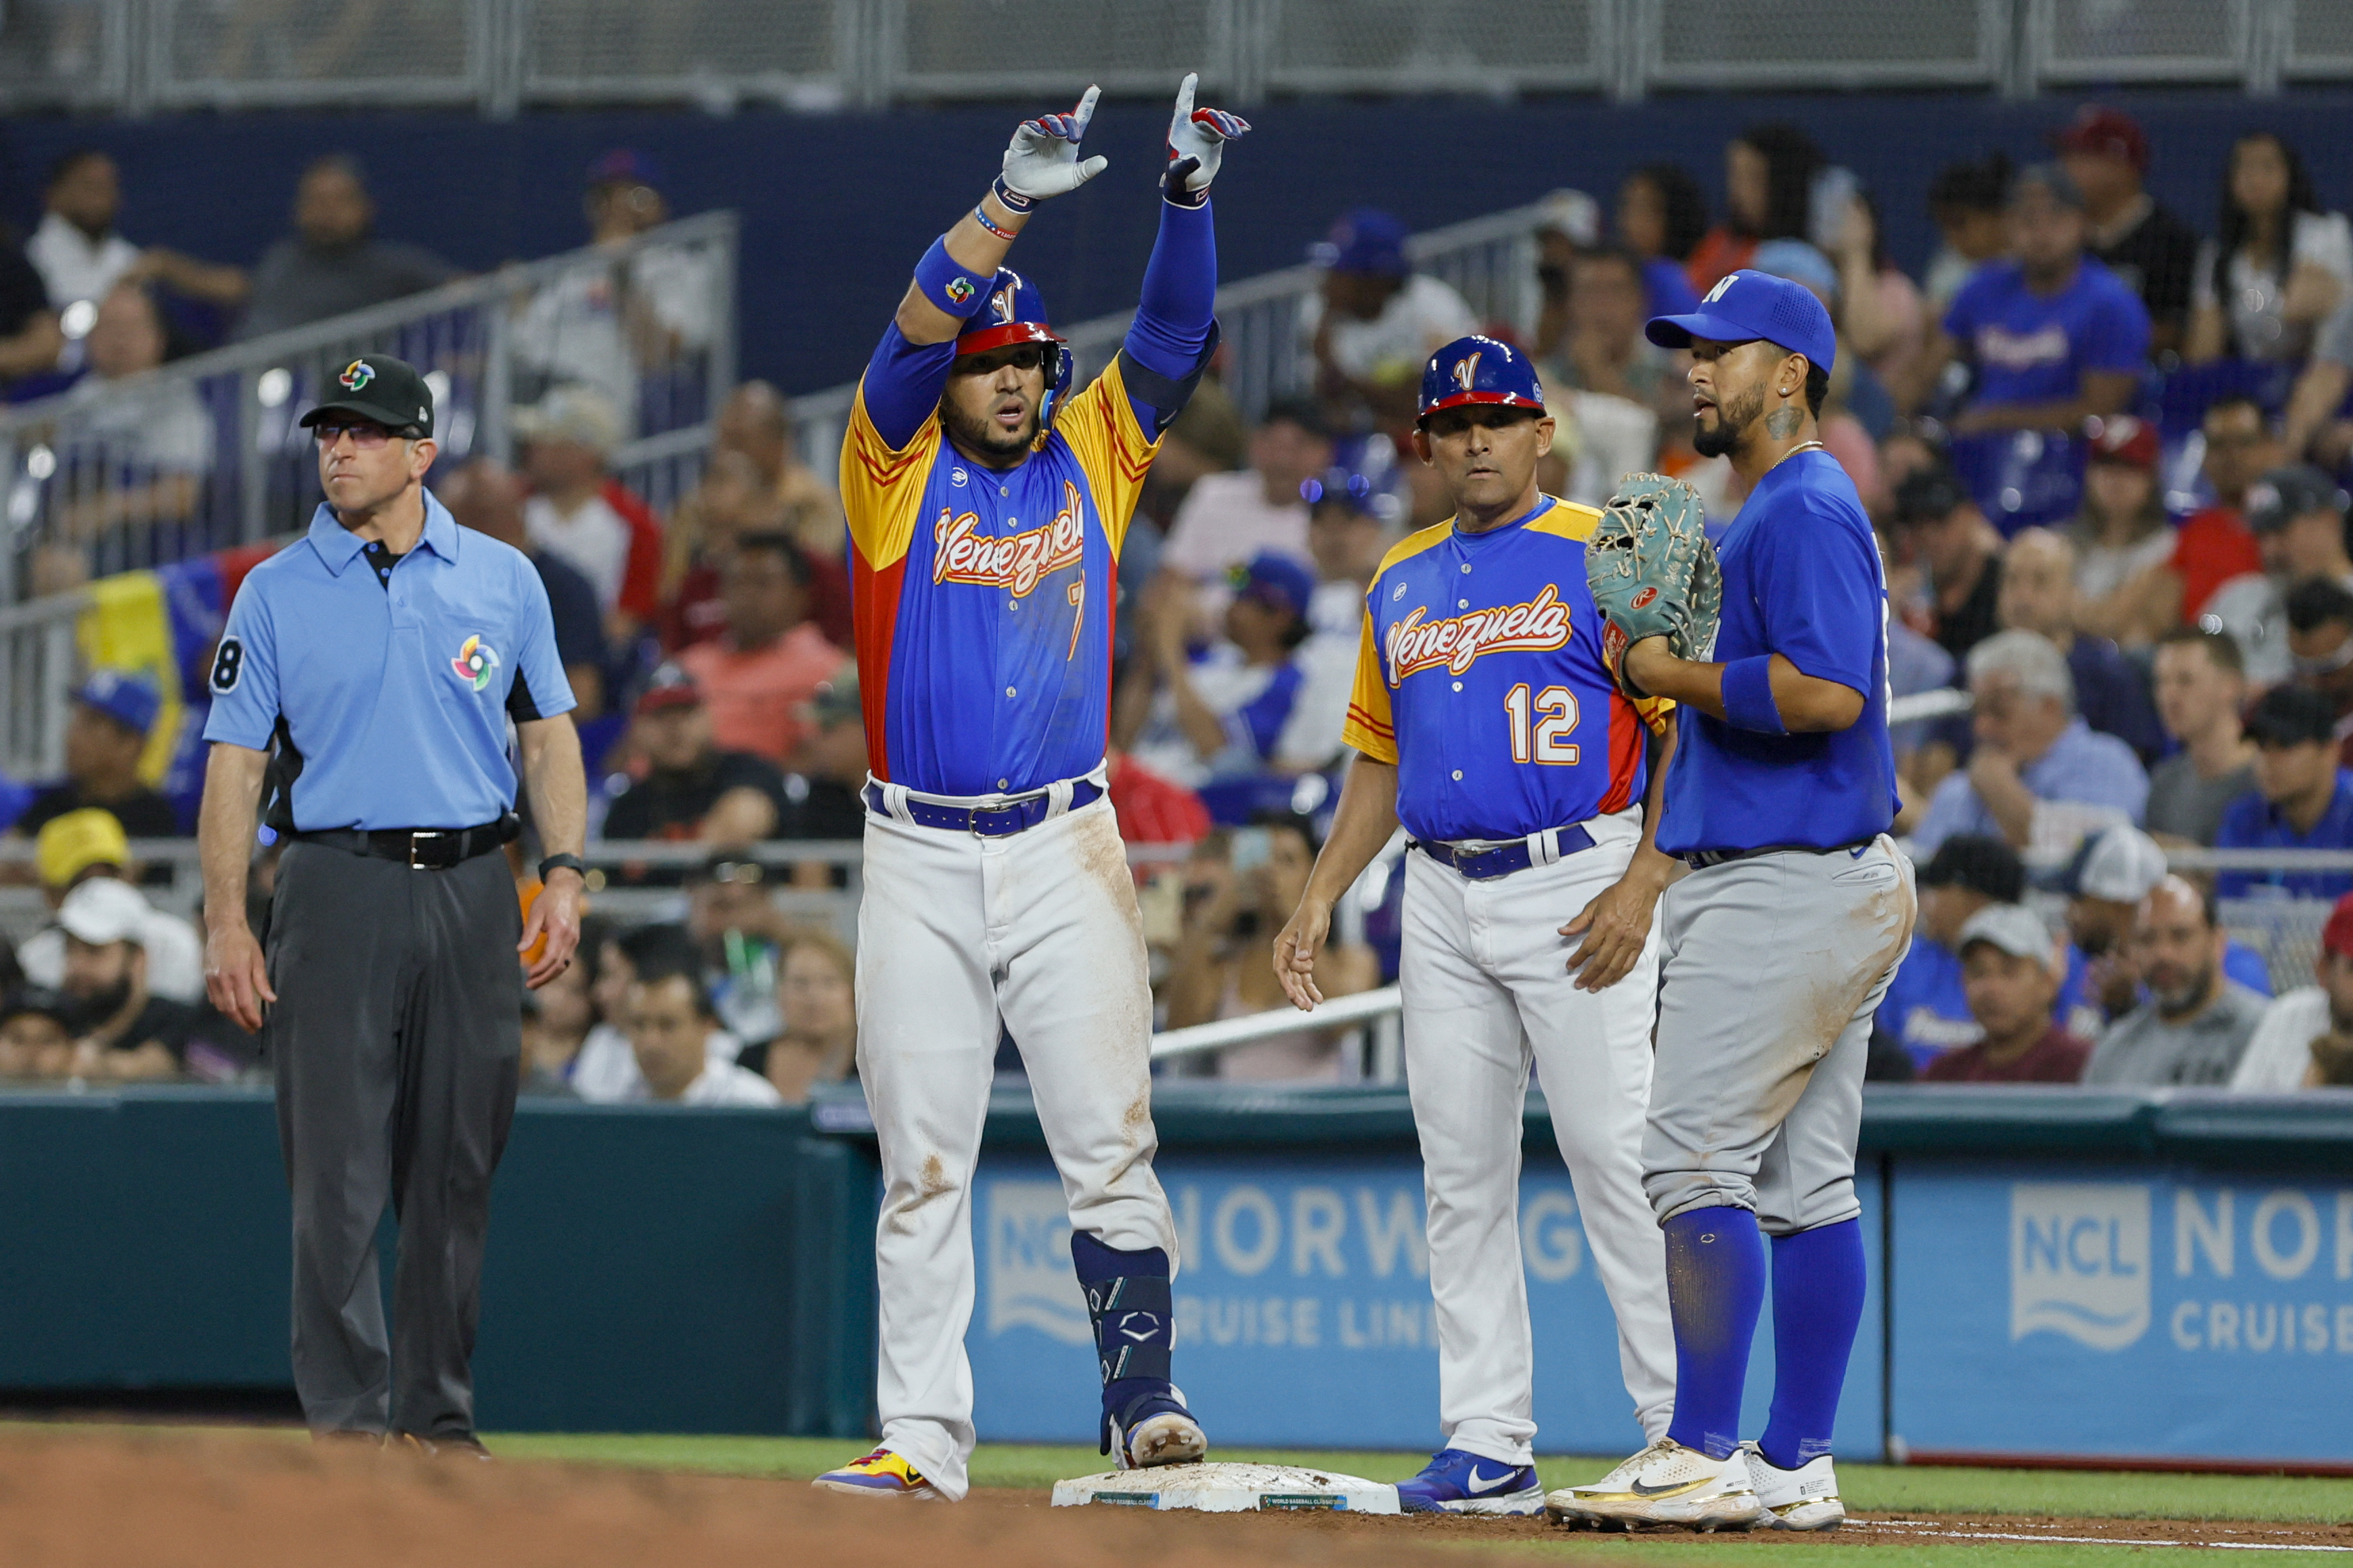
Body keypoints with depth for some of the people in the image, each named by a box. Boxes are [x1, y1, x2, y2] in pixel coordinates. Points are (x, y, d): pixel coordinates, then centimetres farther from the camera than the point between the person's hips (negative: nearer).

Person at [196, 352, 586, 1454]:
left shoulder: (503, 579, 10)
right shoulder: (276, 593, 4)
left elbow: (548, 735, 14)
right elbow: (236, 763, 3)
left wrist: (563, 875, 1)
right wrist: (226, 922, -6)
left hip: (475, 891, 2)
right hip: (337, 886, -2)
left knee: (458, 1166, 6)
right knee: (338, 1167, -7)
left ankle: (437, 1414, 13)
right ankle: (347, 1415, -6)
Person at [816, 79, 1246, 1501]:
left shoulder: (1092, 459, 8)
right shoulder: (896, 471, 2)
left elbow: (1174, 332, -2)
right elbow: (913, 332, -14)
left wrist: (1191, 198, -18)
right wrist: (1011, 202, -26)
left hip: (1068, 852, 0)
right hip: (920, 861, 0)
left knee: (1109, 1142, -7)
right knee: (922, 1161, 2)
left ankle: (1144, 1396, -5)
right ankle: (925, 1437, 5)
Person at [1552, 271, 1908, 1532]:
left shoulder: (1807, 509, -13)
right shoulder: (1768, 516, 21)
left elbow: (1825, 692, -24)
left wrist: (1675, 674, -14)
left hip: (1787, 893, -11)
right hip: (1829, 892, 11)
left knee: (1696, 1156, -12)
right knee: (1804, 1180, 8)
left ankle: (1706, 1458, -13)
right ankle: (1795, 1469, 9)